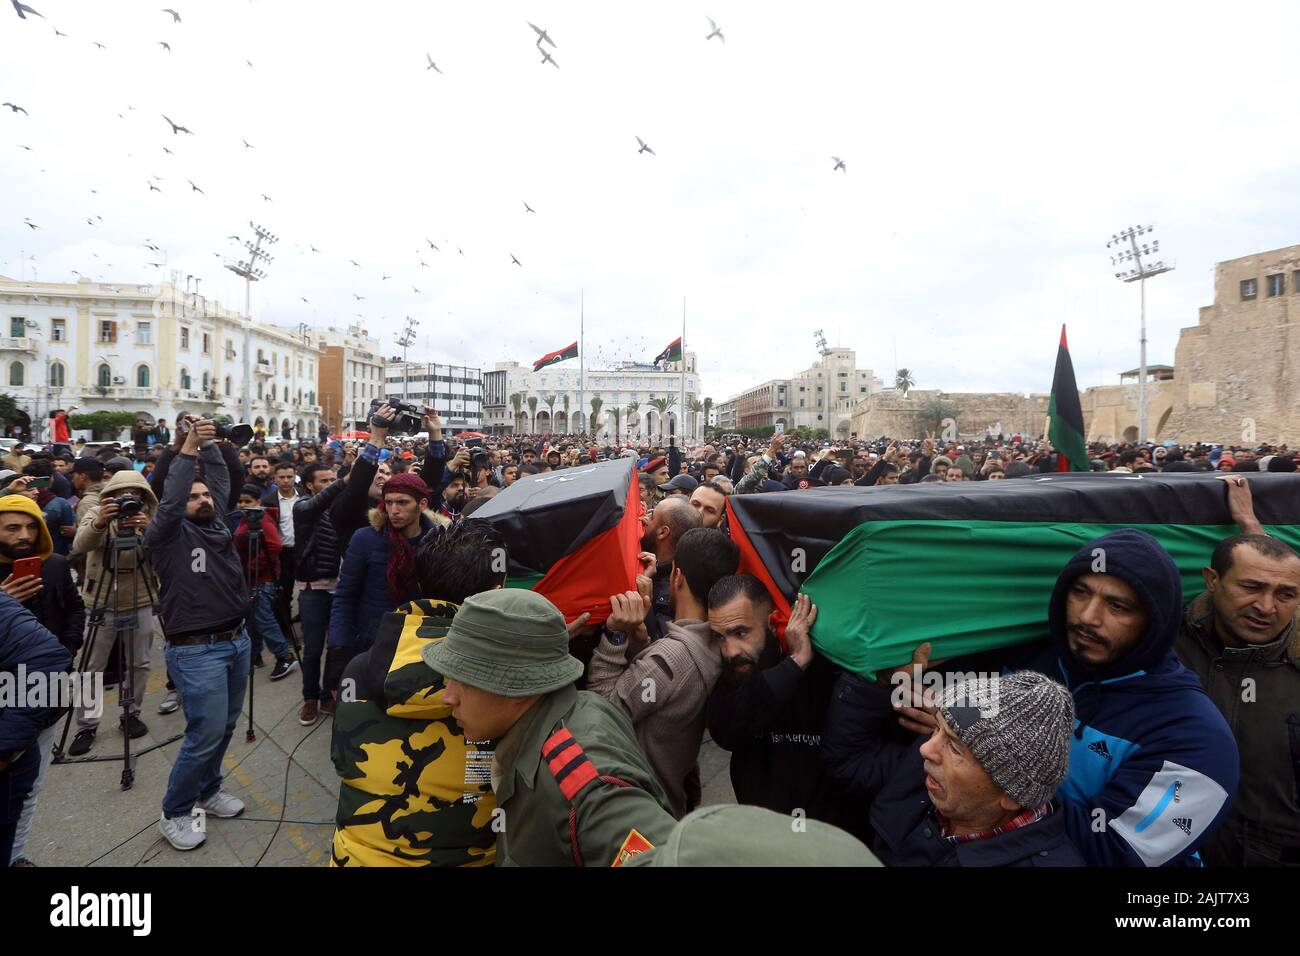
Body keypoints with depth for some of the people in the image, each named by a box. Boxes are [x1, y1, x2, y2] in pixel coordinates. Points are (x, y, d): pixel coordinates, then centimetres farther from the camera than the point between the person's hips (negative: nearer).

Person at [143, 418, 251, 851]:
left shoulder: (217, 524, 9)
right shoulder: (168, 535, -6)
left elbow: (222, 479, 9)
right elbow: (167, 501, -24)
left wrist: (208, 444, -4)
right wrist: (188, 449, -27)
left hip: (237, 641, 7)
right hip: (196, 650, -7)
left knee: (225, 726, 16)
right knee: (206, 732, -6)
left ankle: (207, 791, 36)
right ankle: (174, 814, 14)